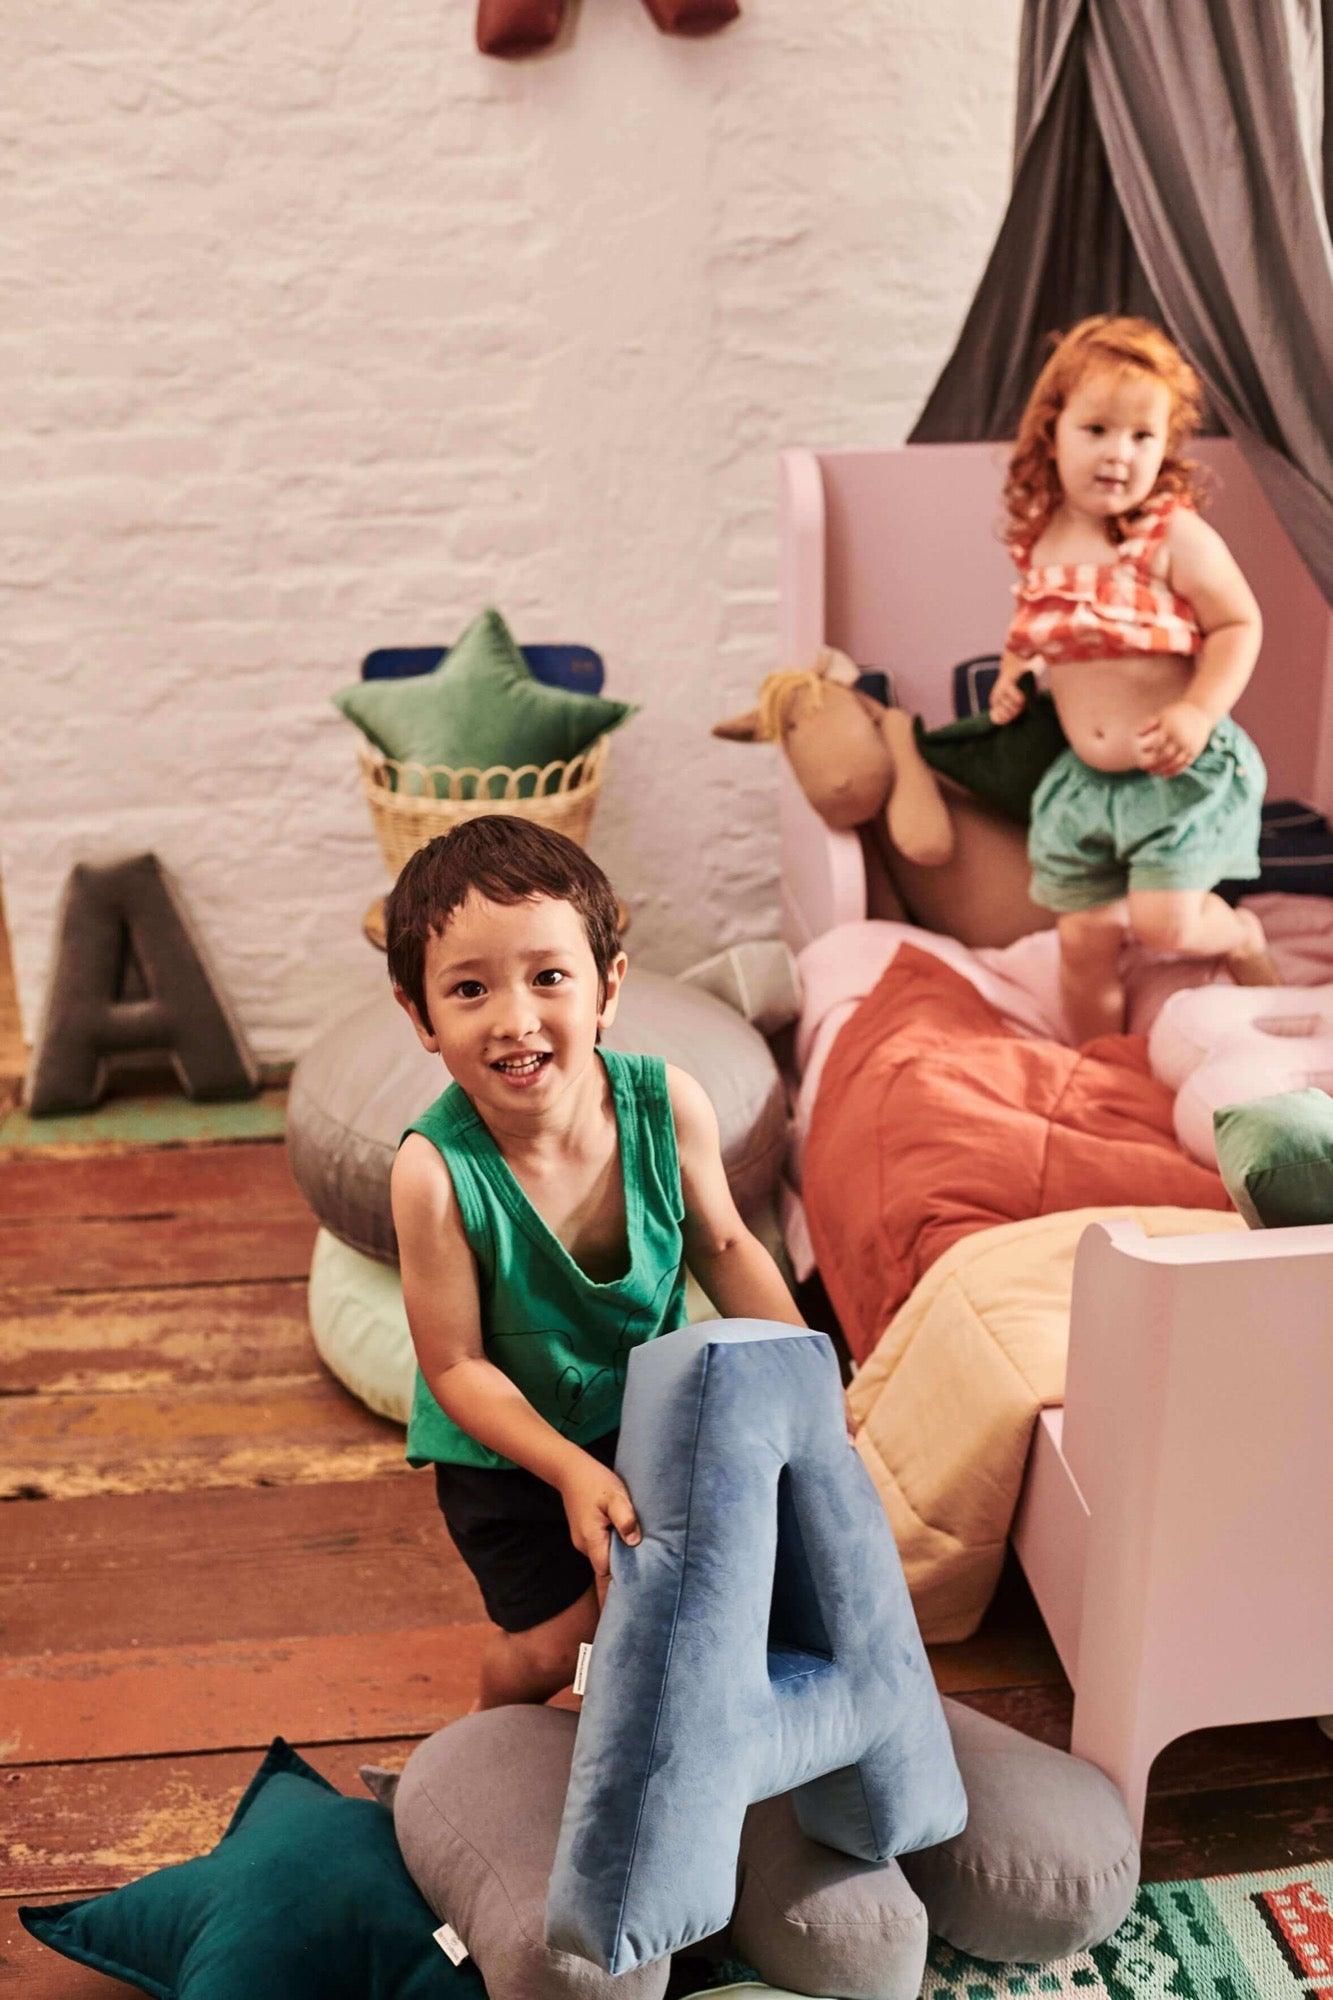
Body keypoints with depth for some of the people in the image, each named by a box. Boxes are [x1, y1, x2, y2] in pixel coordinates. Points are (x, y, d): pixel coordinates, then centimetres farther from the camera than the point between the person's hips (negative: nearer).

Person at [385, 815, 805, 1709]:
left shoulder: (668, 1105, -25)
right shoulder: (437, 1169, -33)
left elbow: (723, 1245, -5)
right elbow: (455, 1366, -22)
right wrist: (573, 1470, -29)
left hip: (651, 1409, 3)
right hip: (506, 1443, -3)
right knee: (555, 1643, 5)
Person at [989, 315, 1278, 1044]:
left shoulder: (1176, 535, -14)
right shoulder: (1041, 543, 1)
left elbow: (1239, 625, -12)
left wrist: (1200, 711, -25)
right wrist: (1012, 674, 1)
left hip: (1180, 770, -5)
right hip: (1087, 778, 5)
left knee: (1162, 921, -14)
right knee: (1083, 939, 9)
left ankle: (1241, 936, 23)